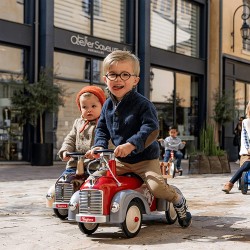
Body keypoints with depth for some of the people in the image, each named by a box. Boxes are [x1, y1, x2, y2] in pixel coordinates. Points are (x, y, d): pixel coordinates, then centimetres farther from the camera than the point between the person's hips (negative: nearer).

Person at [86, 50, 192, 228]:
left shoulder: (142, 104, -17)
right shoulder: (108, 106, 4)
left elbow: (151, 130, -29)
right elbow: (102, 129, 10)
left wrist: (131, 145, -42)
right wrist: (99, 146, -10)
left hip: (145, 158, -6)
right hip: (120, 160, 6)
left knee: (156, 186, -27)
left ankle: (179, 201, 6)